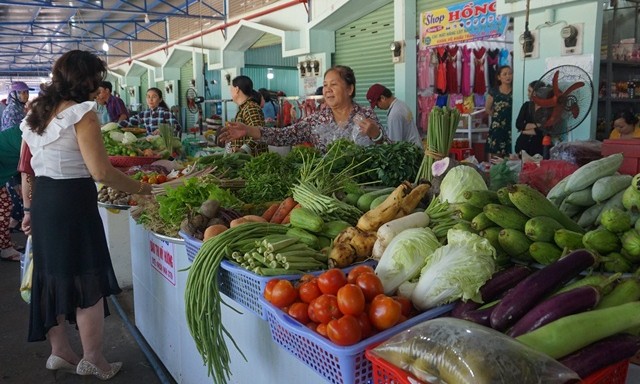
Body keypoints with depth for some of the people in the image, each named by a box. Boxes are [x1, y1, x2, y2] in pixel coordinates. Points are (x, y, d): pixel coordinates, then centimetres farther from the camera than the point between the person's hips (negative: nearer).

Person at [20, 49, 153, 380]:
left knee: (53, 277, 17)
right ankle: (92, 361, 14)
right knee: (89, 282, 3)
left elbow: (28, 167, 15)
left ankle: (60, 352, 30)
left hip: (43, 201, 9)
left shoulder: (35, 113, 12)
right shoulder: (81, 113, -14)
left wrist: (30, 209, 20)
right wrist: (141, 188, -11)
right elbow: (100, 171, -21)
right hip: (73, 202, -9)